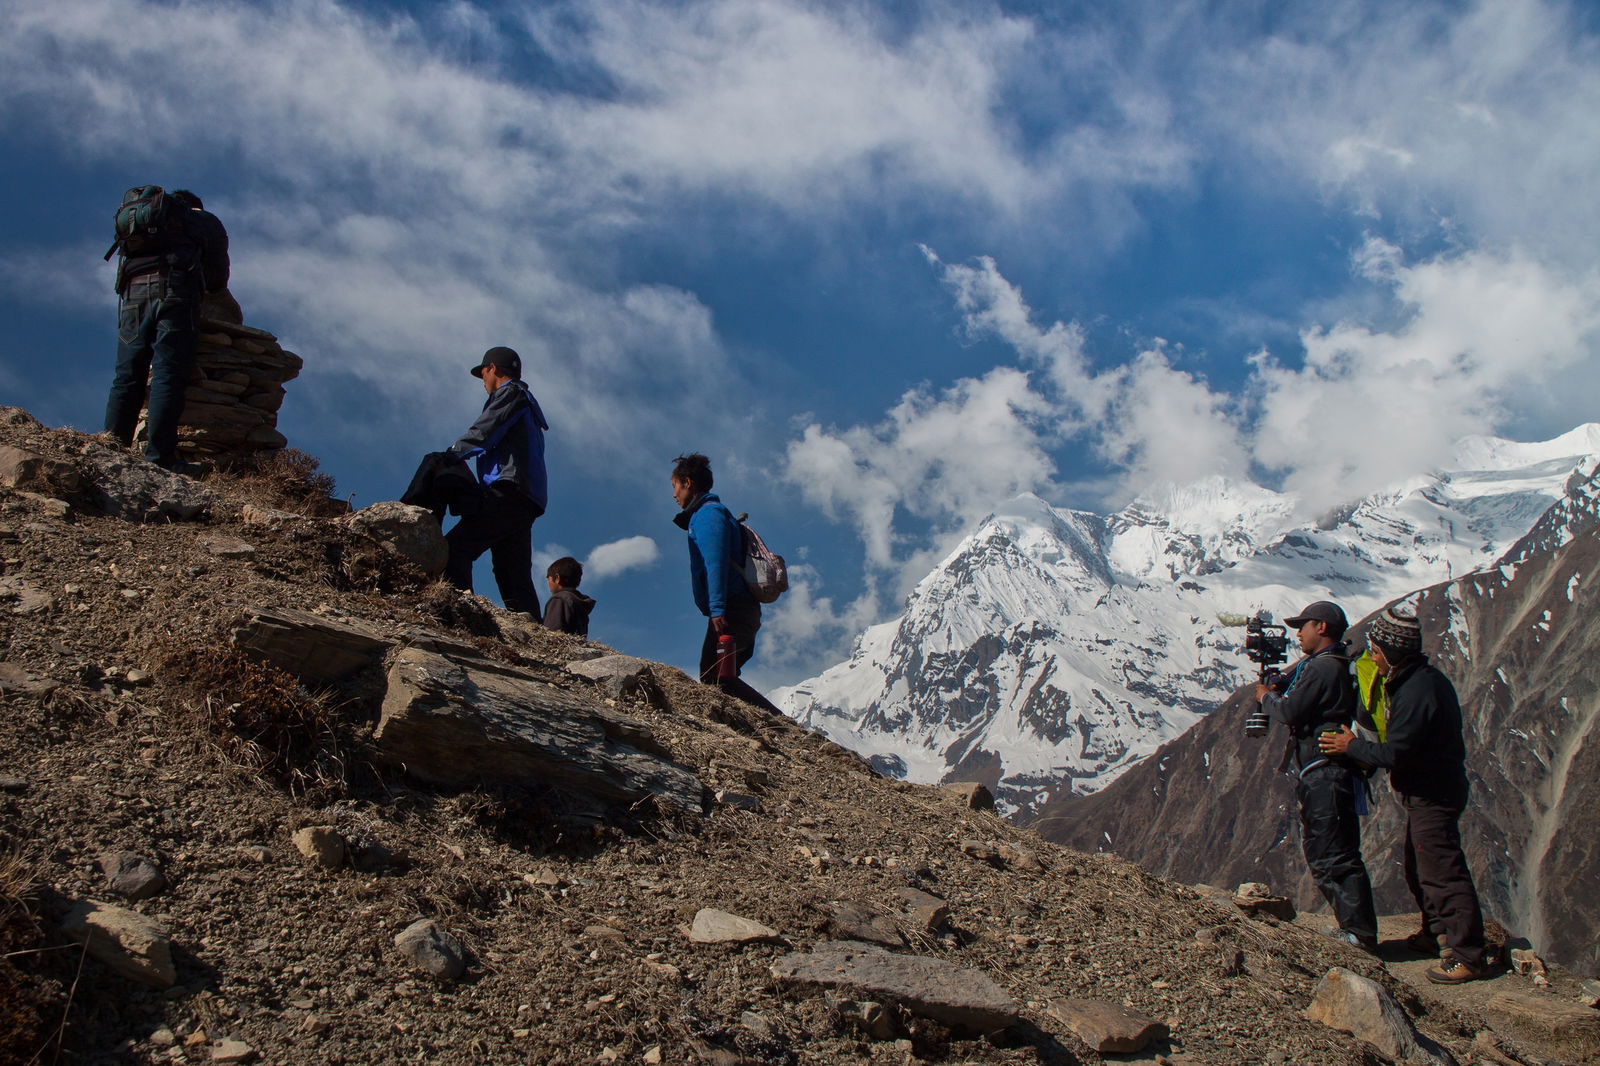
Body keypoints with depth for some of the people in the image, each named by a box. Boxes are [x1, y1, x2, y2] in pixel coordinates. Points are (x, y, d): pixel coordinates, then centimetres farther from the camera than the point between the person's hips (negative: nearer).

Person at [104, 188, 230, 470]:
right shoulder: (205, 221, 25)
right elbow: (218, 276, 19)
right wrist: (212, 290, 39)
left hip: (132, 289, 4)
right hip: (175, 287, -4)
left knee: (127, 375, 2)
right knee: (168, 375, -11)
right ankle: (159, 455, -20)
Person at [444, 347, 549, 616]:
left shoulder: (510, 393, 7)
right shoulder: (527, 403, 35)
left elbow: (483, 433, -6)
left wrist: (452, 454, 5)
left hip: (508, 493, -10)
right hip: (527, 503, 10)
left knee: (454, 549, -20)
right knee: (517, 580, 4)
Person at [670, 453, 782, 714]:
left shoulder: (708, 513, -3)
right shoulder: (712, 512, 28)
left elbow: (715, 563, -16)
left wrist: (717, 609, -23)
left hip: (732, 611, -10)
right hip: (745, 612, 10)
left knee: (713, 676, -17)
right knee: (719, 676, 5)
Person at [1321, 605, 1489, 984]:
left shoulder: (1417, 692, -26)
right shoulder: (1425, 678, 7)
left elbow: (1394, 753, -25)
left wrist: (1352, 746, -13)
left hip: (1432, 795, -11)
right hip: (1428, 791, 11)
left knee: (1442, 872, -8)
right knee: (1420, 869, 22)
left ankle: (1467, 956, -4)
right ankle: (1436, 934, 36)